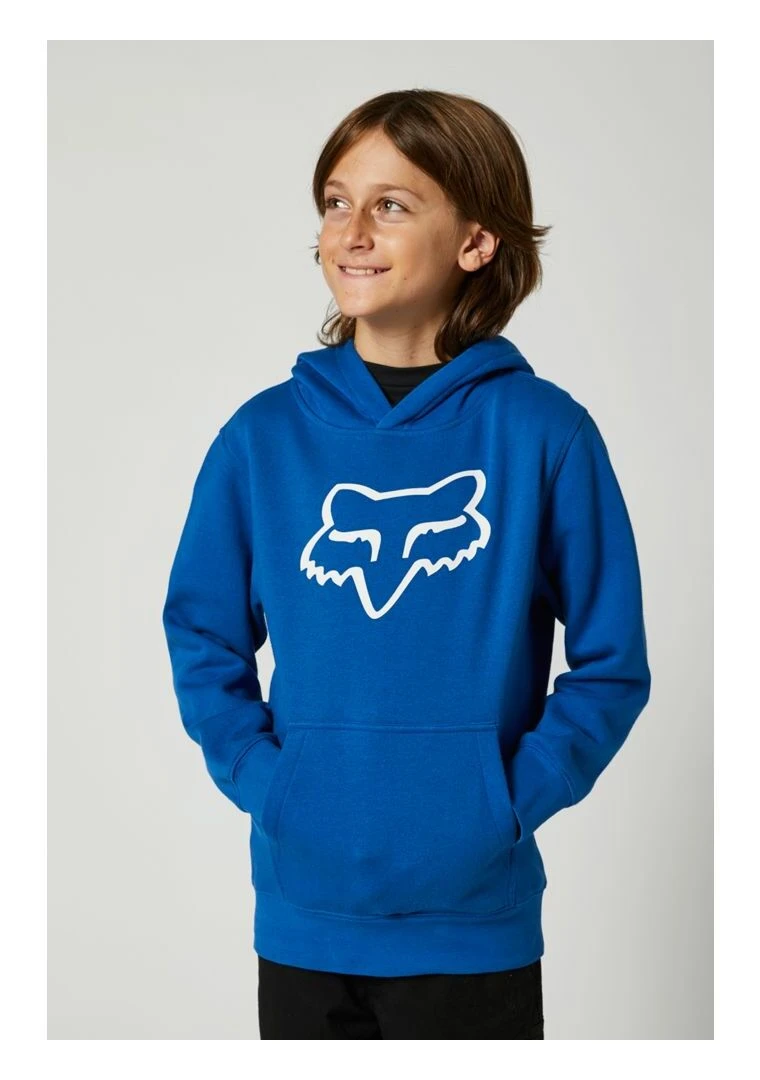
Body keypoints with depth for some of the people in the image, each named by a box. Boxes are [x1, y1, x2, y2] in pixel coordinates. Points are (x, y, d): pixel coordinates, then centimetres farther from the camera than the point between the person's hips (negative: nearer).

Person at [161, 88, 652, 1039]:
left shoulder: (543, 433, -9)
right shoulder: (264, 434, -2)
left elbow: (612, 661, -3)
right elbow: (203, 635, 6)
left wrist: (516, 797, -11)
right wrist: (258, 776, -6)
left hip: (476, 922, -2)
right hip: (303, 912, 2)